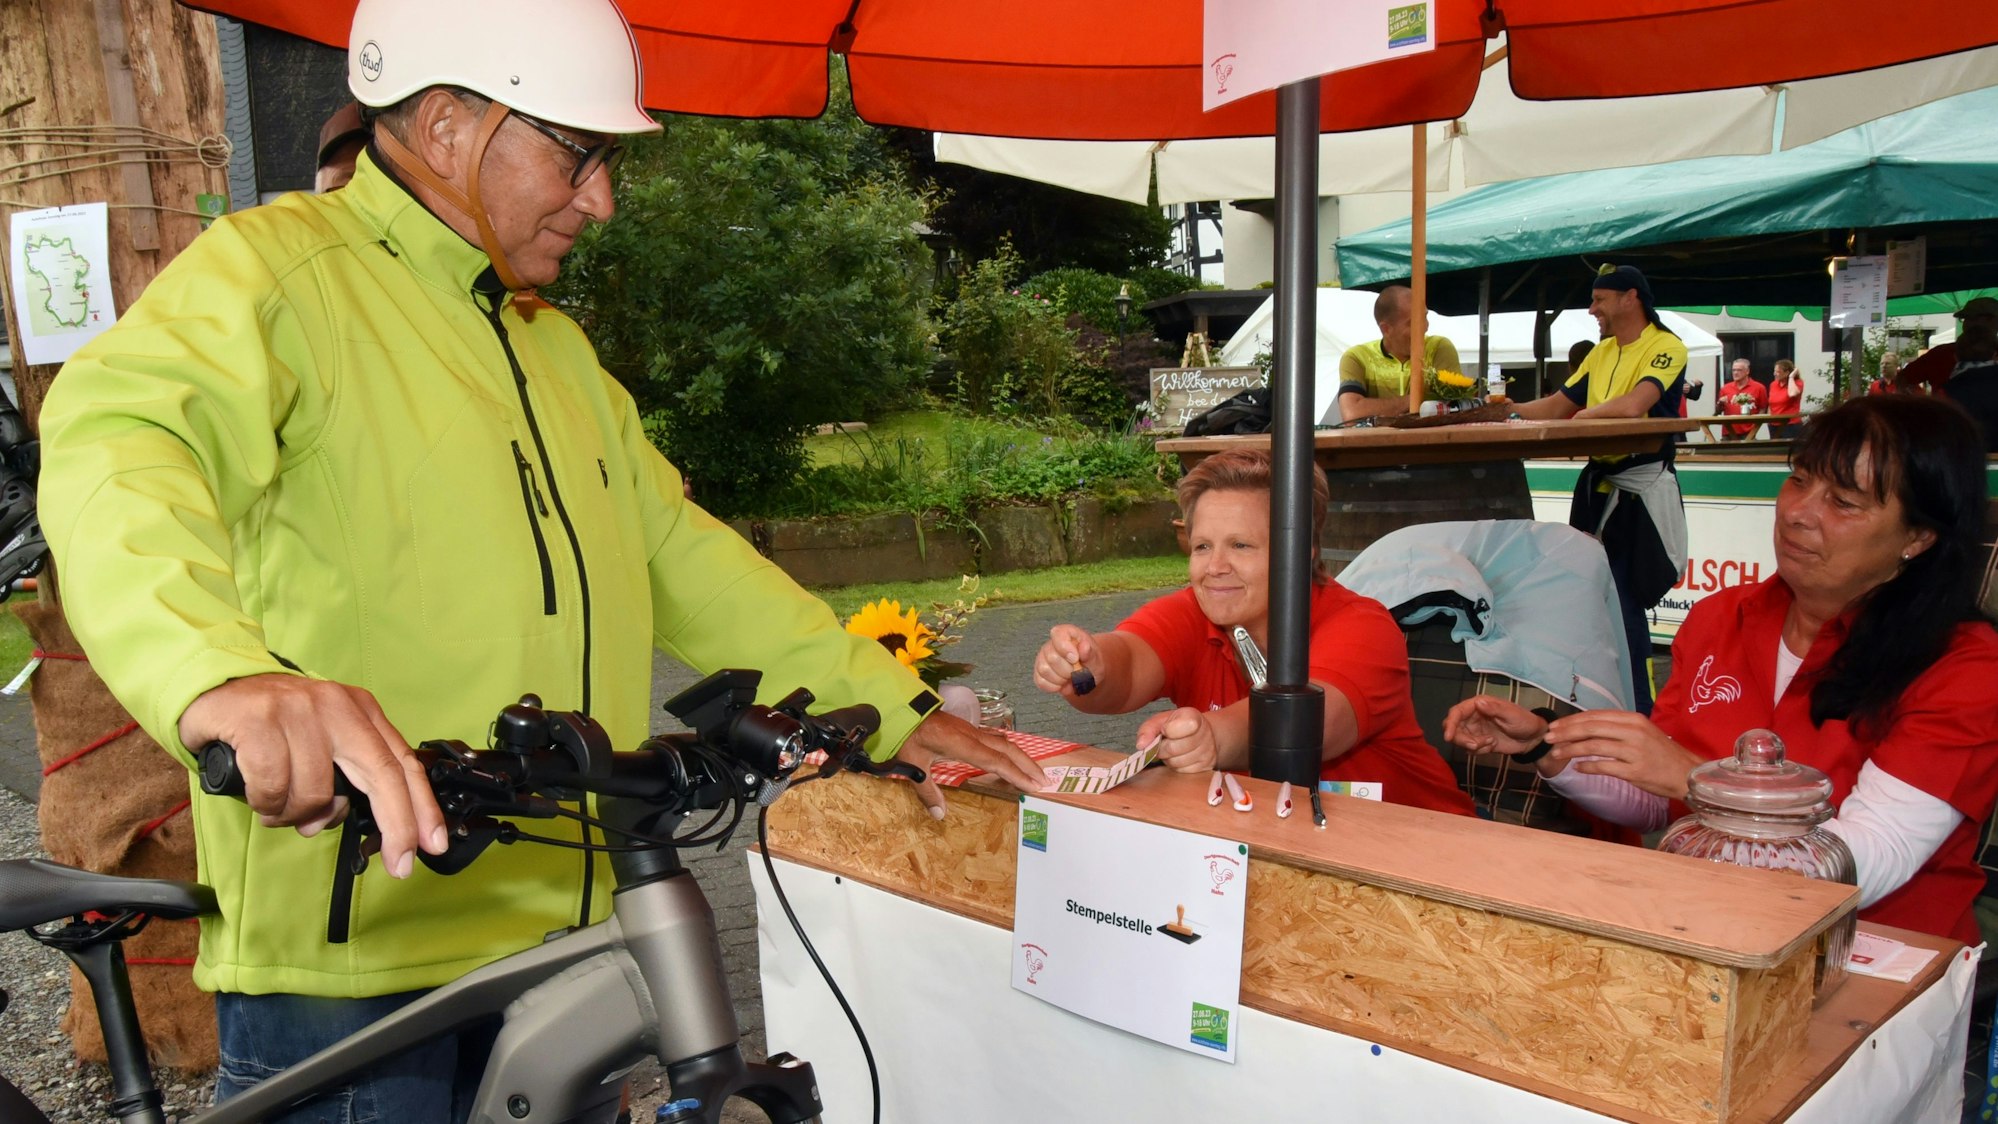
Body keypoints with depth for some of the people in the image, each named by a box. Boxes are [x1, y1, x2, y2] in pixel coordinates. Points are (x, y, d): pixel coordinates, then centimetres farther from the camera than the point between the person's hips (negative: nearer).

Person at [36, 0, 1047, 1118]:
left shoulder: (556, 348, 18)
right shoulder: (274, 267, -10)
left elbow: (678, 552, 18)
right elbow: (117, 441, -29)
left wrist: (893, 706, 12)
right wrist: (222, 671, -50)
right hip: (352, 961, -7)